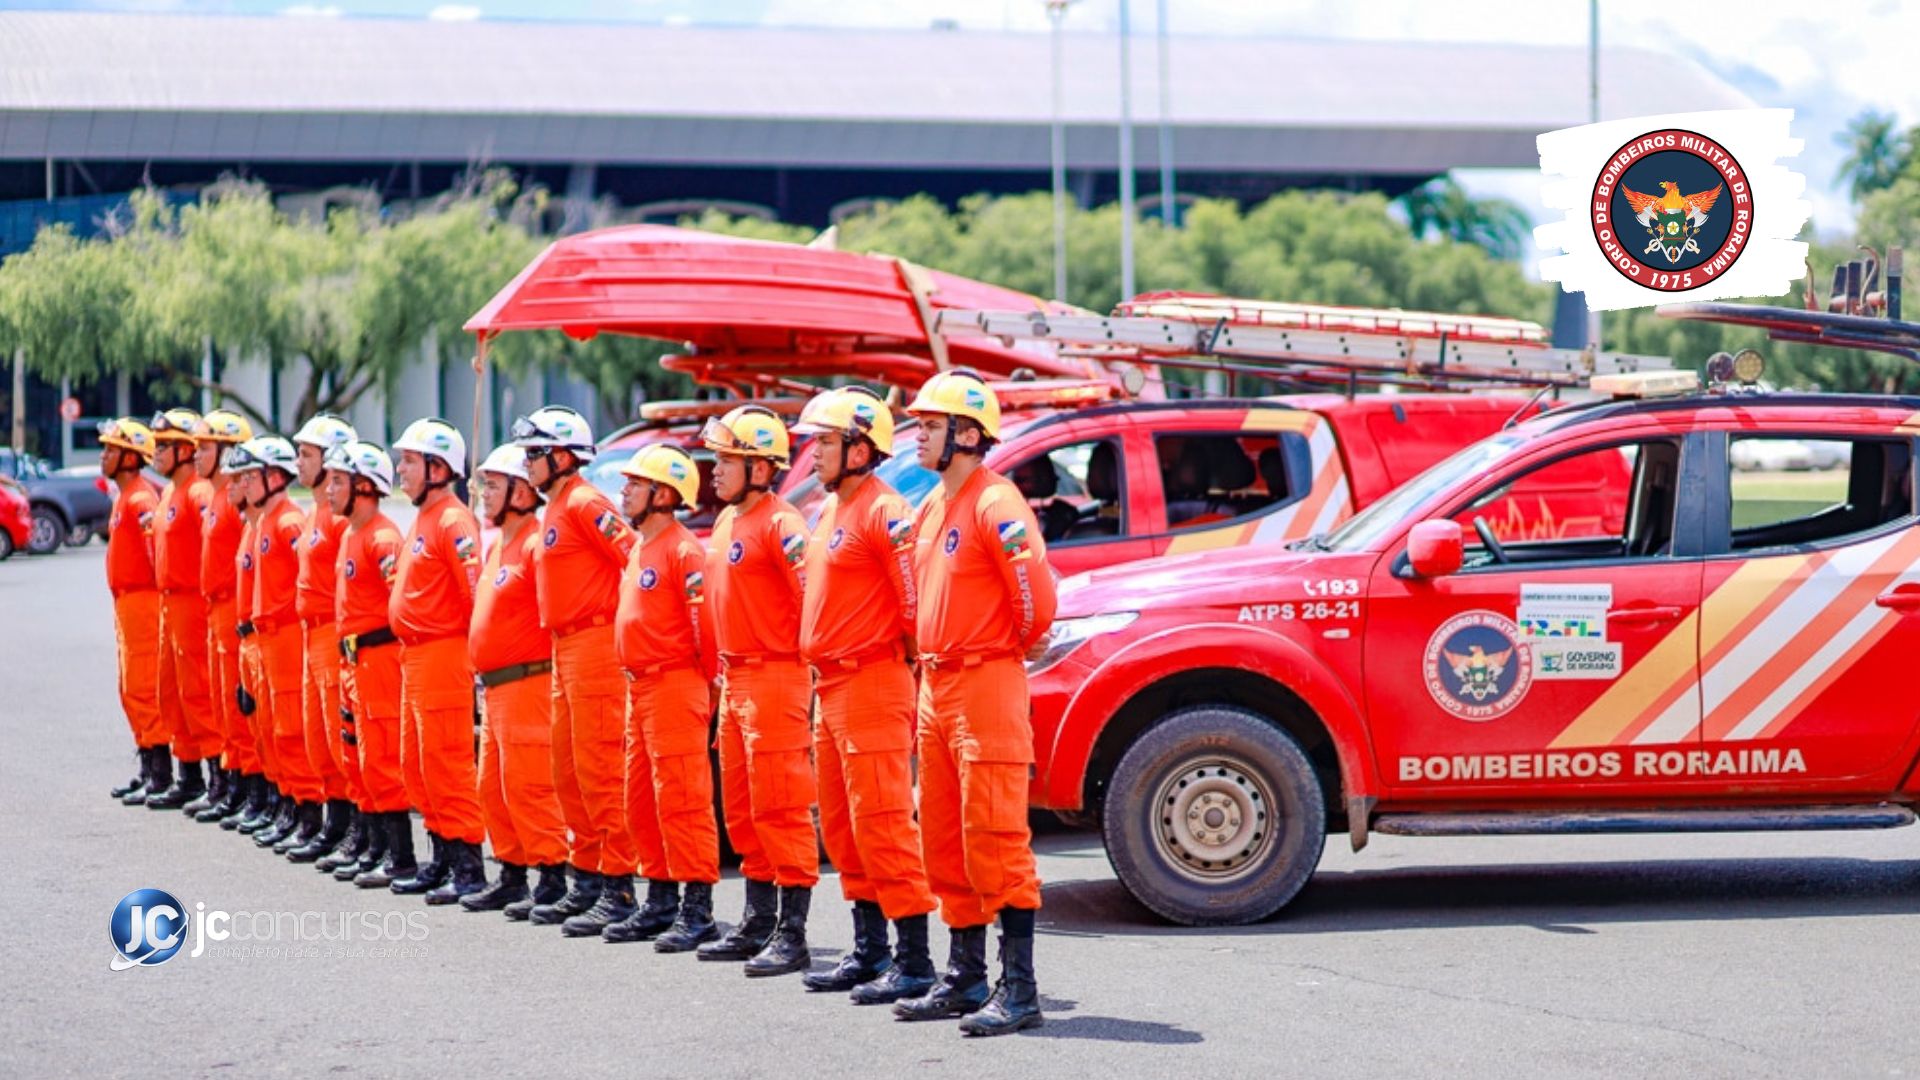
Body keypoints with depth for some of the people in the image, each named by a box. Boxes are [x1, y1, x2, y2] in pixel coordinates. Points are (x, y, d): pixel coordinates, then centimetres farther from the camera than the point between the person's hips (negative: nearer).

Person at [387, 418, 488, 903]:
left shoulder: (453, 522, -15)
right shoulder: (423, 519, 16)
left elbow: (478, 591, -22)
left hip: (443, 657, -11)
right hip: (415, 657, 11)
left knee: (447, 764, -8)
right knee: (416, 765, 15)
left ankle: (469, 868, -5)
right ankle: (443, 860, 23)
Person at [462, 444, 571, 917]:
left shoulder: (536, 544, -14)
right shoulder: (498, 546, 19)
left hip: (526, 683, -11)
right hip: (494, 685, 11)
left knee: (527, 787, -11)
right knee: (494, 787, 14)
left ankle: (553, 881, -8)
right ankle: (512, 877, 21)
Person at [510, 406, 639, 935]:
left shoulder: (585, 504, -13)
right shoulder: (555, 510, 18)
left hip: (595, 646, -11)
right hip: (566, 652, 11)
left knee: (601, 771, -10)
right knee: (570, 772, 14)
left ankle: (618, 890, -10)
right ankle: (587, 880, 21)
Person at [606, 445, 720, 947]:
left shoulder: (683, 550, -14)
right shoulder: (639, 550, 17)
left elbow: (708, 621, -18)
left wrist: (709, 682, -12)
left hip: (675, 688, -10)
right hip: (640, 688, 10)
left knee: (682, 800, -10)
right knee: (642, 801, 14)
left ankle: (698, 912, -10)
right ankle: (661, 904, 21)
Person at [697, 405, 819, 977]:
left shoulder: (779, 523, -15)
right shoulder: (726, 524, 16)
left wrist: (801, 657, -17)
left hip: (774, 678, -10)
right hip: (736, 679, 10)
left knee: (781, 807, -9)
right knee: (743, 807, 15)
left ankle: (792, 935, -9)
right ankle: (758, 924, 24)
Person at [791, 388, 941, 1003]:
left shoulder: (882, 512, -14)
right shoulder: (831, 511, 17)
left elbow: (918, 594, -20)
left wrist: (908, 653, -11)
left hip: (872, 685, -11)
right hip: (832, 687, 11)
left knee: (881, 822, -12)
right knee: (842, 825, 15)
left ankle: (914, 962, -10)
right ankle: (869, 951, 24)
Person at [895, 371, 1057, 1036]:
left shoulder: (993, 503, -13)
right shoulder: (932, 508, 16)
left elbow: (1037, 588, -20)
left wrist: (1018, 647, -4)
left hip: (986, 686, -10)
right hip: (937, 688, 10)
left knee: (995, 839, -11)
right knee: (945, 841, 13)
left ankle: (1019, 992, -10)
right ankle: (966, 980, 22)